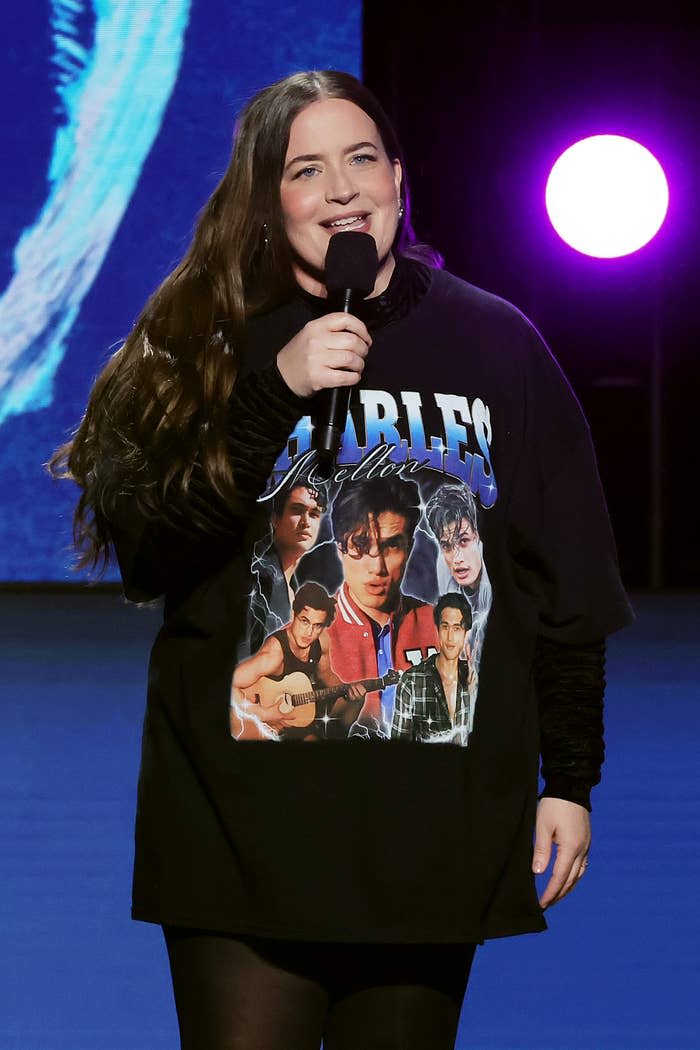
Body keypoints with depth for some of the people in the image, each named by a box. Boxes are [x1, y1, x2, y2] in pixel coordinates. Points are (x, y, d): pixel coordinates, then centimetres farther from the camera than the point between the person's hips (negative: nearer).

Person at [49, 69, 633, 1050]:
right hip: (246, 809, -1)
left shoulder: (495, 344, 7)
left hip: (438, 816, 1)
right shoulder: (209, 341, 4)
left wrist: (569, 781, 7)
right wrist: (274, 395, -18)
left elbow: (566, 581, 10)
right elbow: (141, 549, -9)